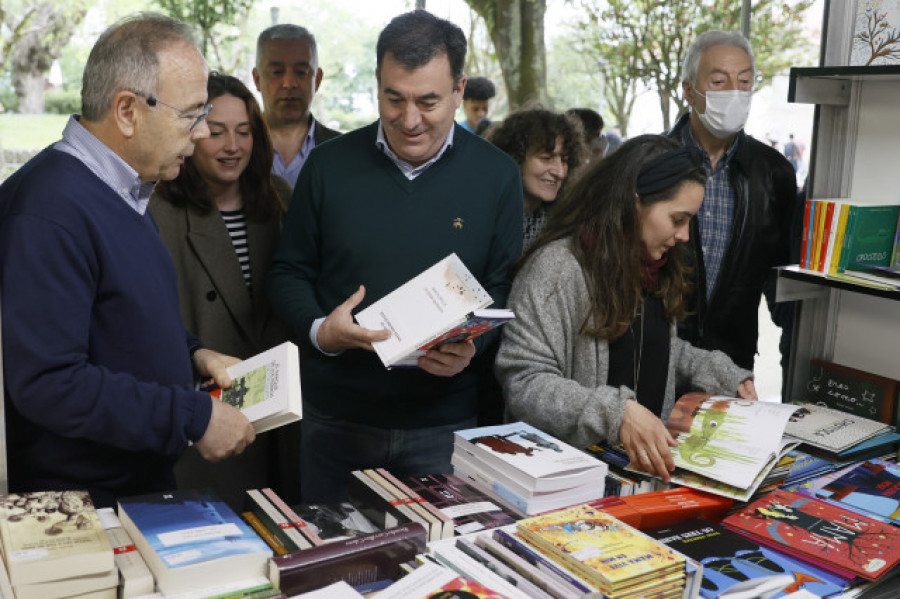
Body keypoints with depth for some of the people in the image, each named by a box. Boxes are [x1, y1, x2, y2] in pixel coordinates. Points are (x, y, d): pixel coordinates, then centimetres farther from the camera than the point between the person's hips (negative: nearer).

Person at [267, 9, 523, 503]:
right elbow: (288, 272, 6)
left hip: (444, 426, -1)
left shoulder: (496, 176, 0)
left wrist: (472, 346, -17)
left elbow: (504, 291, 1)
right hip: (334, 420, 1)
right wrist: (319, 330, -13)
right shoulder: (329, 165, 1)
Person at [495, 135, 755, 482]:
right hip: (574, 464, -7)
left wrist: (724, 375, 13)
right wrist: (615, 413, -33)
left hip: (650, 459, 7)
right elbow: (522, 382, -21)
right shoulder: (557, 266, -16)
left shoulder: (654, 265, 12)